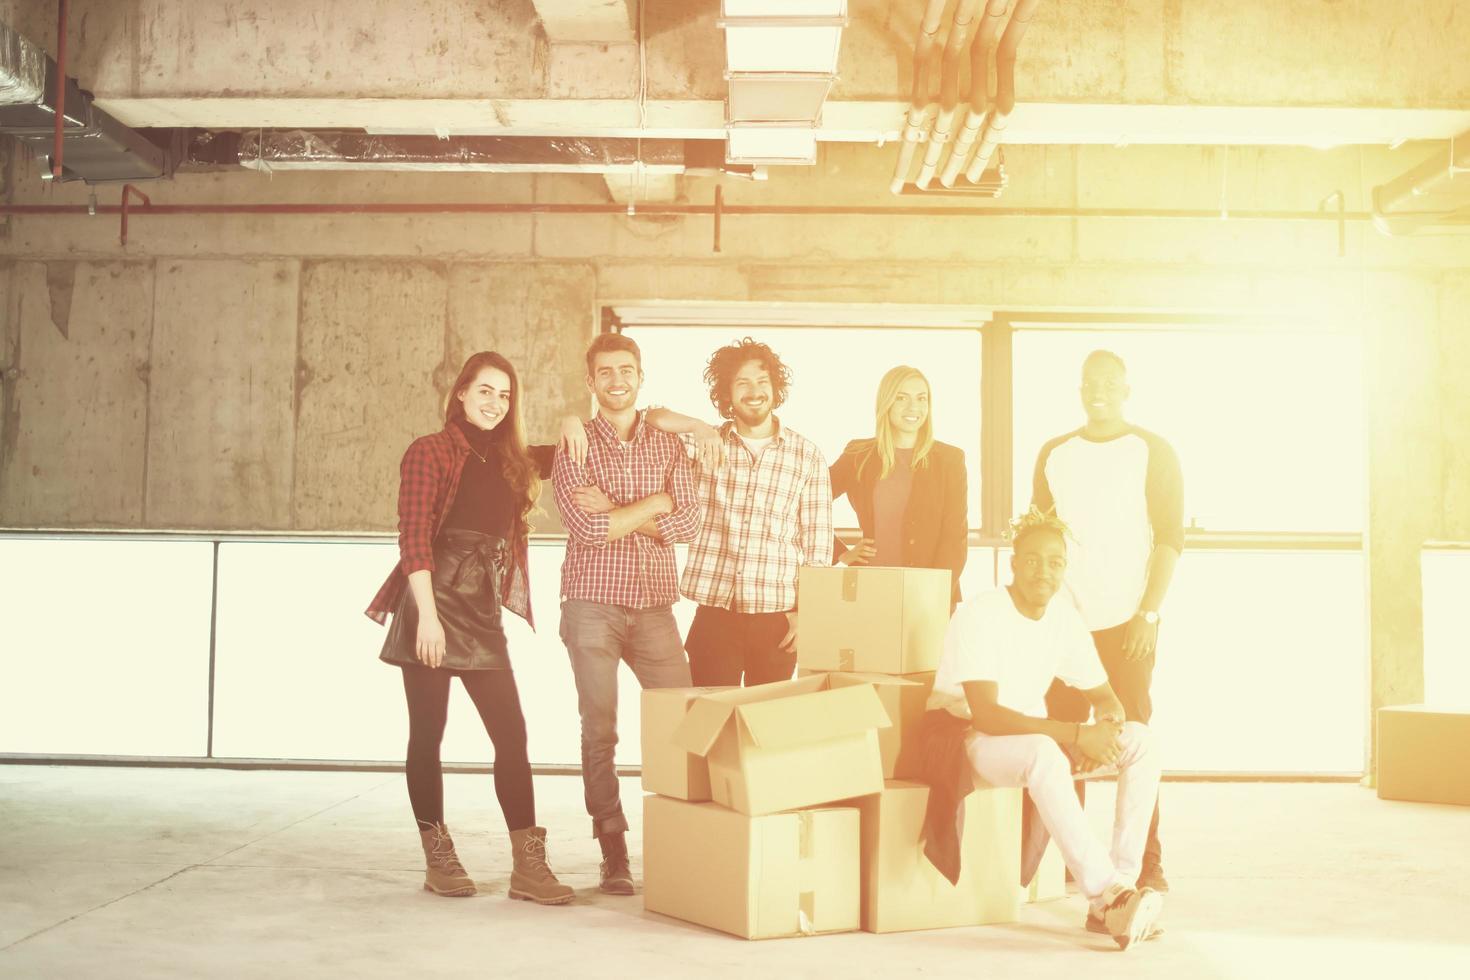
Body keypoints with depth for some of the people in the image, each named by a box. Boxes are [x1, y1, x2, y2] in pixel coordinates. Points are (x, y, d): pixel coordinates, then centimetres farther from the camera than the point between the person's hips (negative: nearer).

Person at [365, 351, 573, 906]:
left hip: (483, 614, 6)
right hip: (434, 607, -5)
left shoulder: (508, 461, 16)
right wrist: (427, 614, -19)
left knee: (512, 735, -1)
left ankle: (528, 865, 1)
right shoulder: (429, 453, -2)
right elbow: (413, 538, -10)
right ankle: (438, 858, 13)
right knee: (428, 734, 2)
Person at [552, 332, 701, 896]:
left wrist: (617, 513, -10)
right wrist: (653, 504, -4)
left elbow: (688, 522, -3)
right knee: (599, 732, -2)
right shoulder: (575, 448, 2)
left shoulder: (668, 447, 11)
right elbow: (589, 527, -12)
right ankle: (614, 856, 4)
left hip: (654, 604, 2)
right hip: (592, 603, -2)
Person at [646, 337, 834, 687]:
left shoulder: (807, 456, 5)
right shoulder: (706, 444, 7)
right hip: (714, 611, 0)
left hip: (777, 616, 0)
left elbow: (818, 545, 5)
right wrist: (698, 427, -17)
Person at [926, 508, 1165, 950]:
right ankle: (1107, 893, -39)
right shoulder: (981, 615, -20)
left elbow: (1105, 698, 7)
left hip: (1033, 731, 7)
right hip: (967, 738, -7)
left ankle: (1115, 893, -20)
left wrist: (1106, 727, -19)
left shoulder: (1064, 617, 1)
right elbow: (985, 714, -29)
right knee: (1044, 753, -40)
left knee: (1139, 740, -13)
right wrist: (1077, 734, -33)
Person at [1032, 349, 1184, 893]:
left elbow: (1170, 537, -3)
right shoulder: (1054, 454, 12)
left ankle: (1146, 863, 1)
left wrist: (1149, 613, -11)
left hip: (1125, 621, -3)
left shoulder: (1152, 451, 2)